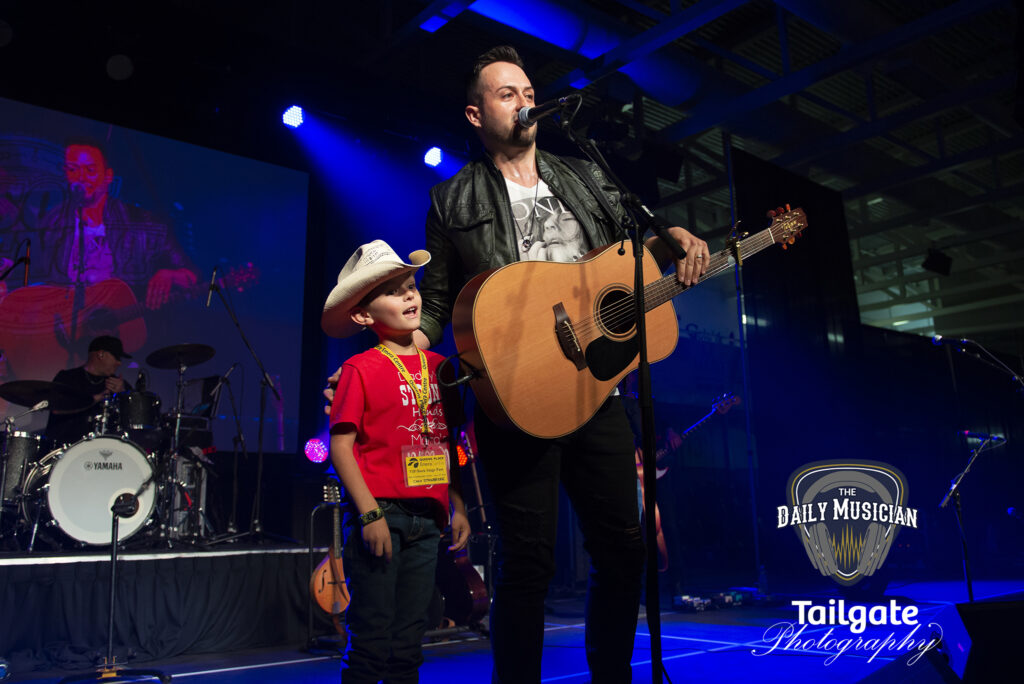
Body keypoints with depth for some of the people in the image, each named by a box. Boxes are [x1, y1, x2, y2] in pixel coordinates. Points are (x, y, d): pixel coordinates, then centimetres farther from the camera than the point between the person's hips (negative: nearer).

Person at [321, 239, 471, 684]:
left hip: (427, 519, 5)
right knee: (372, 643, 2)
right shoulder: (361, 369, -6)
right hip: (381, 516, -5)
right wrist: (369, 513, -15)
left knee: (409, 645, 14)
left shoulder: (438, 365, 10)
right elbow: (340, 446, -10)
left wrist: (458, 508, 13)